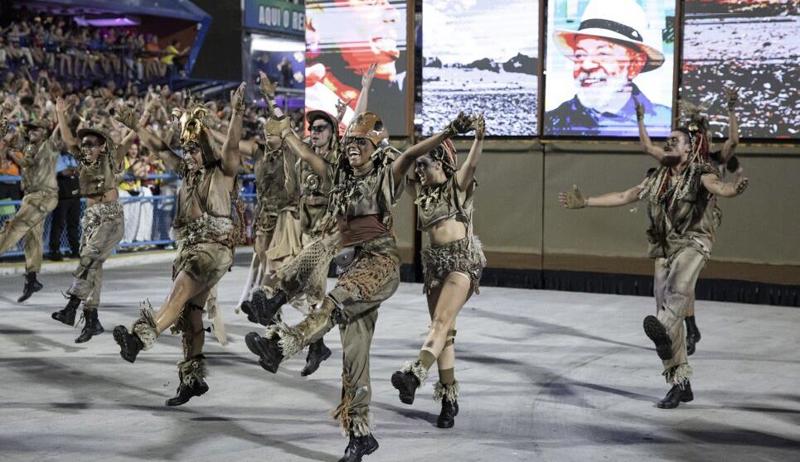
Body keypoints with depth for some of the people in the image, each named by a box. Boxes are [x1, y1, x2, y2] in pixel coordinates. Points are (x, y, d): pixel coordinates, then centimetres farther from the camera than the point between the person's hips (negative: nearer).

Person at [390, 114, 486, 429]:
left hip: (463, 258, -6)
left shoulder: (458, 184, -1)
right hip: (435, 260, 6)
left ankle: (416, 373, -39)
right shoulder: (421, 191, 14)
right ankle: (449, 397, 6)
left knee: (442, 321, -21)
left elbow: (471, 163, -20)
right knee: (443, 330, 4)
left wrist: (479, 138, -38)